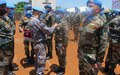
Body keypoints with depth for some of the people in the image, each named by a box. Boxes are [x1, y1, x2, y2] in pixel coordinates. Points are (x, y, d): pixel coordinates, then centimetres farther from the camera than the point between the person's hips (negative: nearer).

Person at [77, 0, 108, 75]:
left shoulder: (101, 22, -16)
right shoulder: (86, 19, 7)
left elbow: (103, 43, -17)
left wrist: (99, 61, -17)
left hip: (91, 57, -7)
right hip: (81, 54, 7)